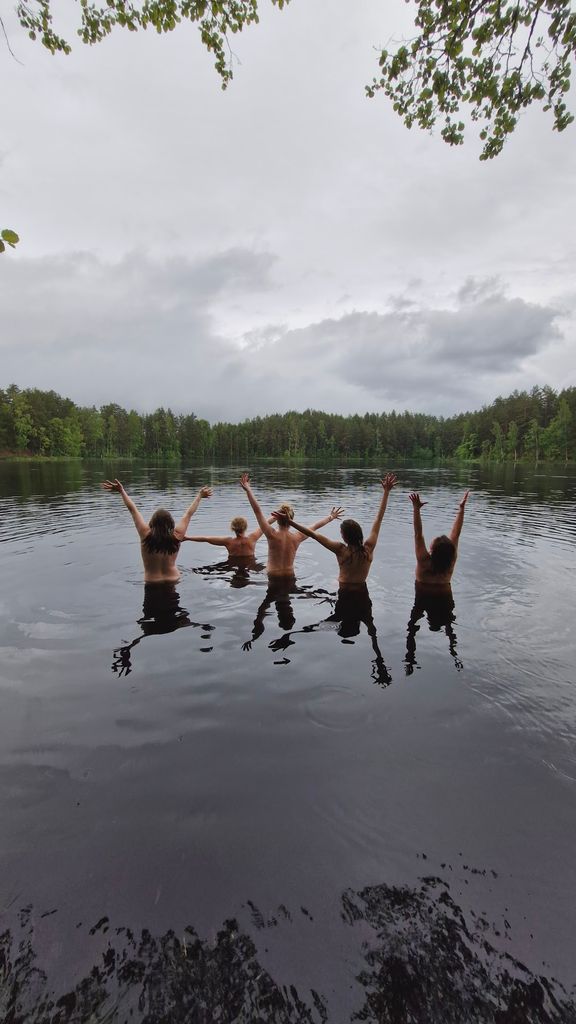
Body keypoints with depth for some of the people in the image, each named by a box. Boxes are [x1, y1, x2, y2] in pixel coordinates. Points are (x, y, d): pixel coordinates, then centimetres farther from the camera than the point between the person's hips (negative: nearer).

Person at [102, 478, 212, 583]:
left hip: (152, 582, -1)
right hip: (173, 580, 1)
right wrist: (199, 495, 13)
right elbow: (189, 514, 1)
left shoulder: (146, 534, -15)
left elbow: (133, 510, -6)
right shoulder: (177, 536, -12)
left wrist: (121, 491, 2)